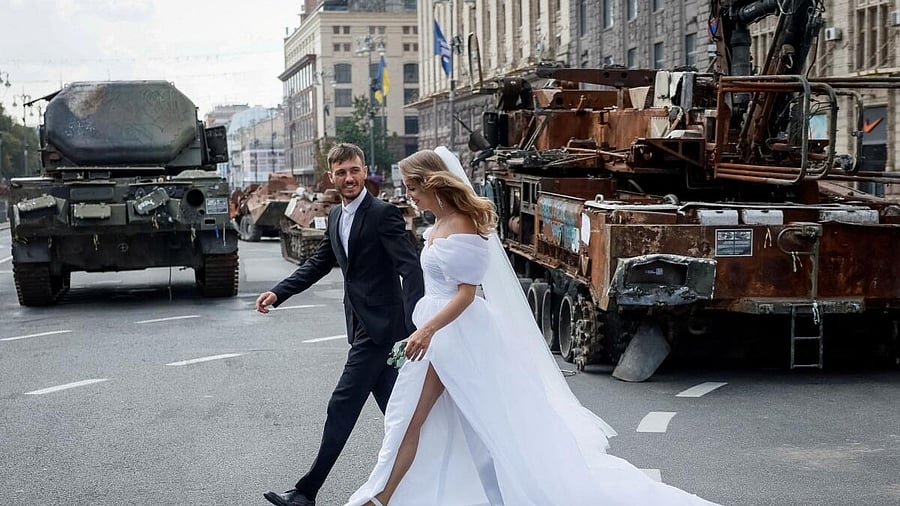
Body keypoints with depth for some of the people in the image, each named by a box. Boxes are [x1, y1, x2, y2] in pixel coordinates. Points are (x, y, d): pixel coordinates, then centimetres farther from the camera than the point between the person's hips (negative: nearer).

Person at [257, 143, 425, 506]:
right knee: (393, 407, 14)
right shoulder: (336, 217, 11)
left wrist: (415, 325, -33)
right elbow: (318, 264, 18)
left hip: (379, 326, -8)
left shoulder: (383, 214, -15)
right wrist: (278, 293, 5)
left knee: (342, 407, -4)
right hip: (362, 324, 8)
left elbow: (410, 267, -22)